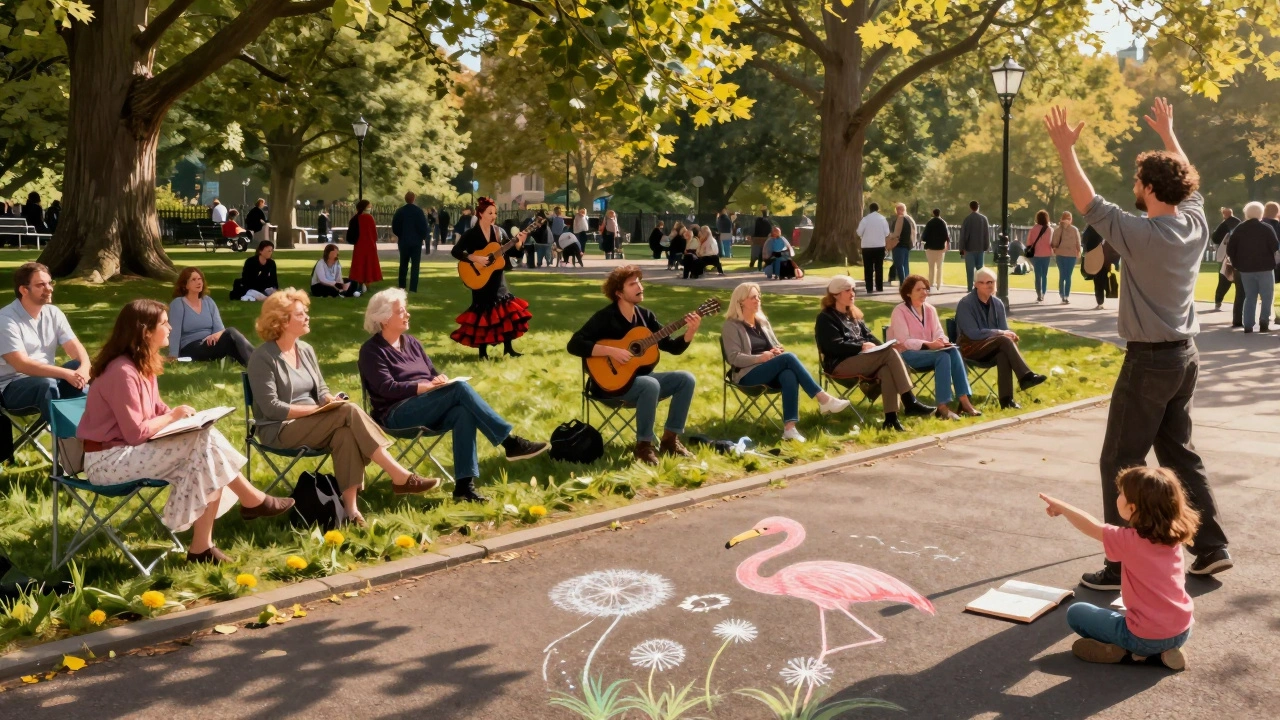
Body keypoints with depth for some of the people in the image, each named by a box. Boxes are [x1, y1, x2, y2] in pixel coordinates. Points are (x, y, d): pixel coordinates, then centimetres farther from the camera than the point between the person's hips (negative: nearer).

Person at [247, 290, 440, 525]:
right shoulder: (263, 357, -11)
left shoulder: (305, 350, 11)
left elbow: (321, 389, 16)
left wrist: (331, 400, -9)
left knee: (345, 432, -30)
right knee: (349, 412, -28)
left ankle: (350, 506, -37)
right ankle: (401, 477, -29)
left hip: (312, 425, 7)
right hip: (279, 429, -7)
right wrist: (315, 409, -21)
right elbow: (271, 408, -17)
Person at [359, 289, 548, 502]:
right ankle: (510, 442, -28)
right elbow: (388, 388, -14)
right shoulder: (371, 350, -3)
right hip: (396, 414, -6)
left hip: (427, 411, 7)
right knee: (460, 388, -27)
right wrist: (428, 386, -21)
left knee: (463, 412, -29)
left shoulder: (411, 342, 18)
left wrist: (440, 380, -8)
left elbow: (433, 373, 17)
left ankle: (464, 485, -35)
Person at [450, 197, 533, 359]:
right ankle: (483, 351, 12)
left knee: (506, 310, 3)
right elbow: (456, 251, -18)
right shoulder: (471, 234, -10)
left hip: (497, 278, 5)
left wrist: (518, 243, -13)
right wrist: (475, 258, -26)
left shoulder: (498, 231, 4)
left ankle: (508, 348, 12)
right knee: (484, 312, 0)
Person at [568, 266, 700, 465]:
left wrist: (690, 331, -13)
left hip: (642, 377, 7)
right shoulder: (605, 317, -12)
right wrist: (611, 351, -27)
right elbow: (574, 345, -21)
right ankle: (643, 445, -19)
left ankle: (670, 439, -2)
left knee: (686, 379, -10)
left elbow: (673, 347, 6)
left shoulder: (646, 316, 7)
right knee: (651, 385, -35)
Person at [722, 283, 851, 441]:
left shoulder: (762, 321, 21)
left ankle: (789, 428, -45)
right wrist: (760, 358, -21)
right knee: (788, 358, -29)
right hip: (748, 374, -6)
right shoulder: (732, 326, -1)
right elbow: (734, 358, -10)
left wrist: (777, 351, 0)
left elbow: (776, 346, 25)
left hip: (769, 371, 6)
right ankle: (823, 399, -30)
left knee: (789, 376, -33)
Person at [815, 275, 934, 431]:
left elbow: (868, 335, 23)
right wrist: (861, 346, -14)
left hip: (860, 359, 7)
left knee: (887, 369, -29)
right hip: (840, 364, -7)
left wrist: (875, 346, 1)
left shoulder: (852, 314, 24)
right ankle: (910, 403, -26)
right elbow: (835, 346, -12)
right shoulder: (826, 318, 0)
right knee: (890, 354, -25)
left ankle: (891, 418, -36)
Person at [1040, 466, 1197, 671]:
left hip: (1146, 637, -6)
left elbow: (1093, 527, -3)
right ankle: (1160, 652, 12)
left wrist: (1061, 507, 10)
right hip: (1182, 632, 6)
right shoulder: (1172, 537, 0)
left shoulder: (1130, 541, -18)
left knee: (1076, 612, 11)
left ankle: (1123, 652, -2)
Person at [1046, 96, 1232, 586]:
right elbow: (1187, 181, 21)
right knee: (1179, 453, 20)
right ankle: (1211, 548, 24)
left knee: (1121, 463, -1)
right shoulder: (1196, 223, 1)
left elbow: (1087, 202, -12)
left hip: (1150, 360, -8)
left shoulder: (1140, 234, -20)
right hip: (1186, 354, 8)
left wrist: (1065, 148, -3)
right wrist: (1168, 134, 32)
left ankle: (1123, 566, 2)